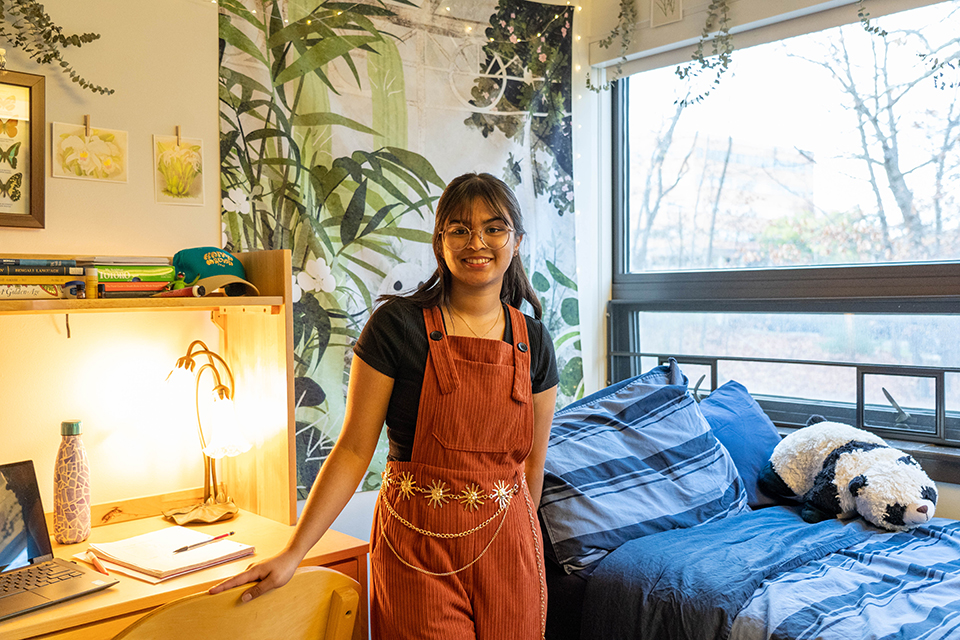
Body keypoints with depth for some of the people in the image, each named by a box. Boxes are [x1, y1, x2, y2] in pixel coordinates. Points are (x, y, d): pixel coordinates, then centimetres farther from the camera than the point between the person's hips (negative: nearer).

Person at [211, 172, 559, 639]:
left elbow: (532, 461, 8)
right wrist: (292, 554, -11)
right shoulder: (396, 326, -10)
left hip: (507, 545, 4)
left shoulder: (533, 342, 1)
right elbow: (353, 450, -9)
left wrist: (517, 541, 14)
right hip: (418, 547, -3)